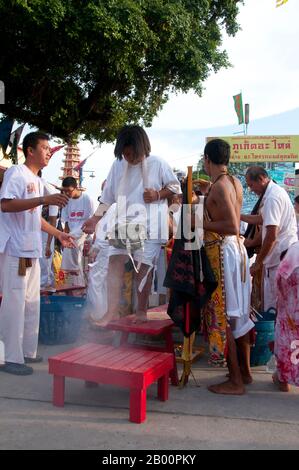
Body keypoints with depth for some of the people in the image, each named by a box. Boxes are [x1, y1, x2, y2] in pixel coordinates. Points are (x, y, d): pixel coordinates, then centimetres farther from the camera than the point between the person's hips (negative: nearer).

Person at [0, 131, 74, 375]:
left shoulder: (38, 181, 18)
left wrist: (59, 234, 24)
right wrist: (45, 199, -27)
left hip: (32, 250, 9)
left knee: (31, 302, 13)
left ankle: (27, 351, 23)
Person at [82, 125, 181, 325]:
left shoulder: (158, 164, -5)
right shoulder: (118, 165, 4)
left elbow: (176, 187, 5)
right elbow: (108, 195, 9)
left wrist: (158, 194, -13)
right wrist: (96, 218, 1)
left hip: (149, 224, -3)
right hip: (124, 222, 3)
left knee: (144, 266, 0)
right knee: (115, 261, -8)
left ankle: (142, 310, 14)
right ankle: (112, 310, -7)